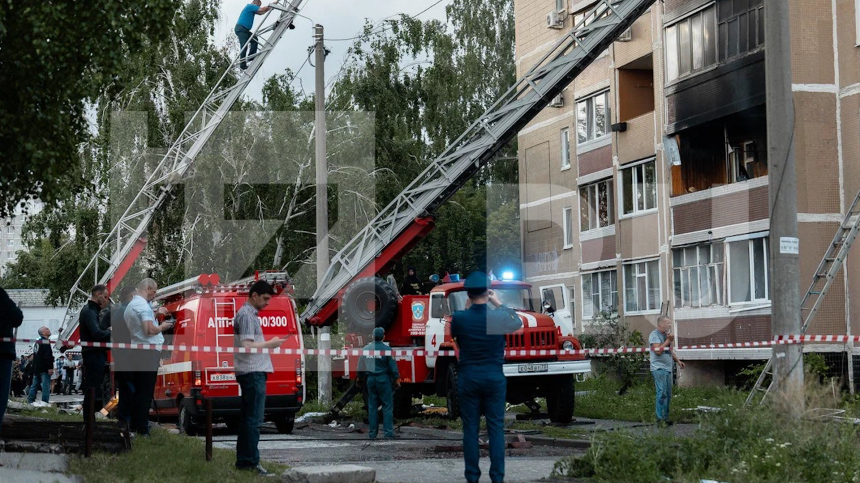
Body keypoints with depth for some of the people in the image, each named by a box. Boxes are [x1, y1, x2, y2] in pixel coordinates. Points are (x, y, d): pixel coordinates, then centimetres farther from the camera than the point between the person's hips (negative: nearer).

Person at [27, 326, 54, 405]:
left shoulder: (38, 342, 19)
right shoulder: (45, 341, -12)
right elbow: (48, 356, -21)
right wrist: (50, 367, -23)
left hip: (36, 368, 10)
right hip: (44, 369, -10)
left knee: (35, 385, 13)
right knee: (46, 386, -10)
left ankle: (30, 401, 14)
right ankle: (45, 401, -15)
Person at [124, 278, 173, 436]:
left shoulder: (130, 306, 18)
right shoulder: (143, 305, -15)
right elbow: (150, 330, -23)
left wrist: (155, 314, 24)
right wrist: (162, 327, -6)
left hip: (136, 352, 10)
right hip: (148, 352, -10)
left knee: (139, 391, 15)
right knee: (146, 393, -7)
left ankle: (134, 427, 19)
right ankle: (142, 430, -7)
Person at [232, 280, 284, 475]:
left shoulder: (249, 313, 19)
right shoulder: (246, 315, -13)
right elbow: (247, 346, -20)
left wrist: (269, 343, 13)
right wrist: (270, 344, -11)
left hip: (253, 372, 10)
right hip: (252, 372, -10)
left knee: (247, 418, 12)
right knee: (254, 419, -9)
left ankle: (243, 460, 16)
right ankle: (251, 461, -8)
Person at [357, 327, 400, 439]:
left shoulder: (366, 349, 3)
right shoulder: (386, 349, -10)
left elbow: (360, 367, 11)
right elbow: (393, 367, -8)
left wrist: (360, 379, 24)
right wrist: (396, 379, 4)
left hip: (370, 379, 4)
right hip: (384, 379, -4)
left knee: (372, 406, 9)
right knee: (387, 406, 0)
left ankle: (372, 433, 9)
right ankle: (388, 432, -6)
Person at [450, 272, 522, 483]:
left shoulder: (459, 318, -11)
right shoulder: (500, 317, -9)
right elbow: (518, 323, 14)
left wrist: (469, 306, 16)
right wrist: (499, 303, 21)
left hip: (468, 377, 0)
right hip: (494, 378, 0)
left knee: (470, 428, 6)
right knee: (496, 428, 5)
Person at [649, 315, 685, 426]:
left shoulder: (666, 335, 18)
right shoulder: (654, 335, -10)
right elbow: (658, 351, -20)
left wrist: (678, 360, 19)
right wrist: (668, 341, -14)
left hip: (667, 369, 9)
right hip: (659, 368, -9)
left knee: (668, 395, 9)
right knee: (662, 393, -12)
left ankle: (665, 418, 14)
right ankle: (660, 418, -10)